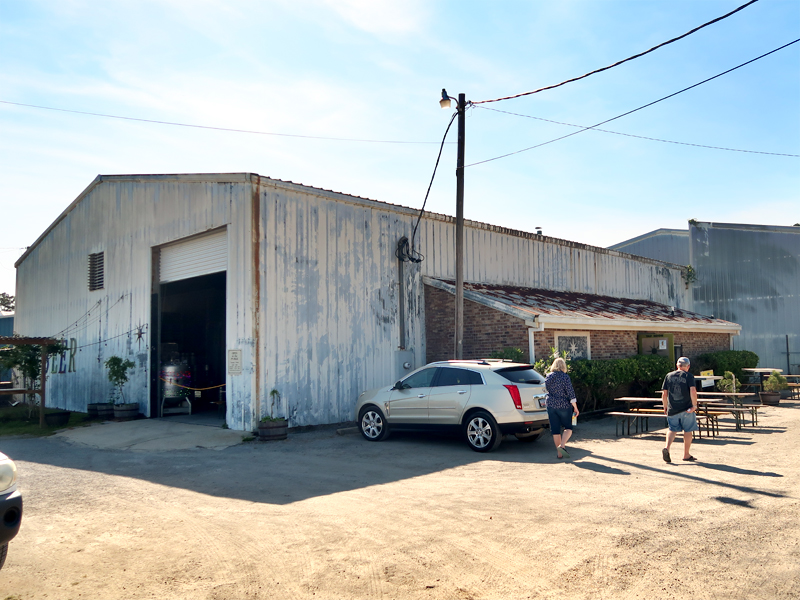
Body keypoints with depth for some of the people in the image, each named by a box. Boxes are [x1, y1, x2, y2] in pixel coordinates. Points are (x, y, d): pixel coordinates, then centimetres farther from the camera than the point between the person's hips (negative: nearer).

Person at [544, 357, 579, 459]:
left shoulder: (548, 376, 3)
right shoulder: (565, 377, -11)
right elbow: (570, 393, -11)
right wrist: (575, 408, -6)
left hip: (551, 405, 4)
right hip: (564, 405, -4)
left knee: (555, 429, 8)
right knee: (568, 427, 10)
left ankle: (559, 453, 12)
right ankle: (561, 446, -11)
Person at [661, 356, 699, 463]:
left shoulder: (669, 376, 6)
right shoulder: (689, 376, -3)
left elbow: (664, 394, 6)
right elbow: (693, 391, -17)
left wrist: (665, 407, 16)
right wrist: (694, 405, -11)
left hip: (672, 409, 3)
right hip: (686, 409, -3)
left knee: (672, 429, 10)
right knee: (688, 431, 11)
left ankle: (667, 448, -14)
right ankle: (686, 454, 18)